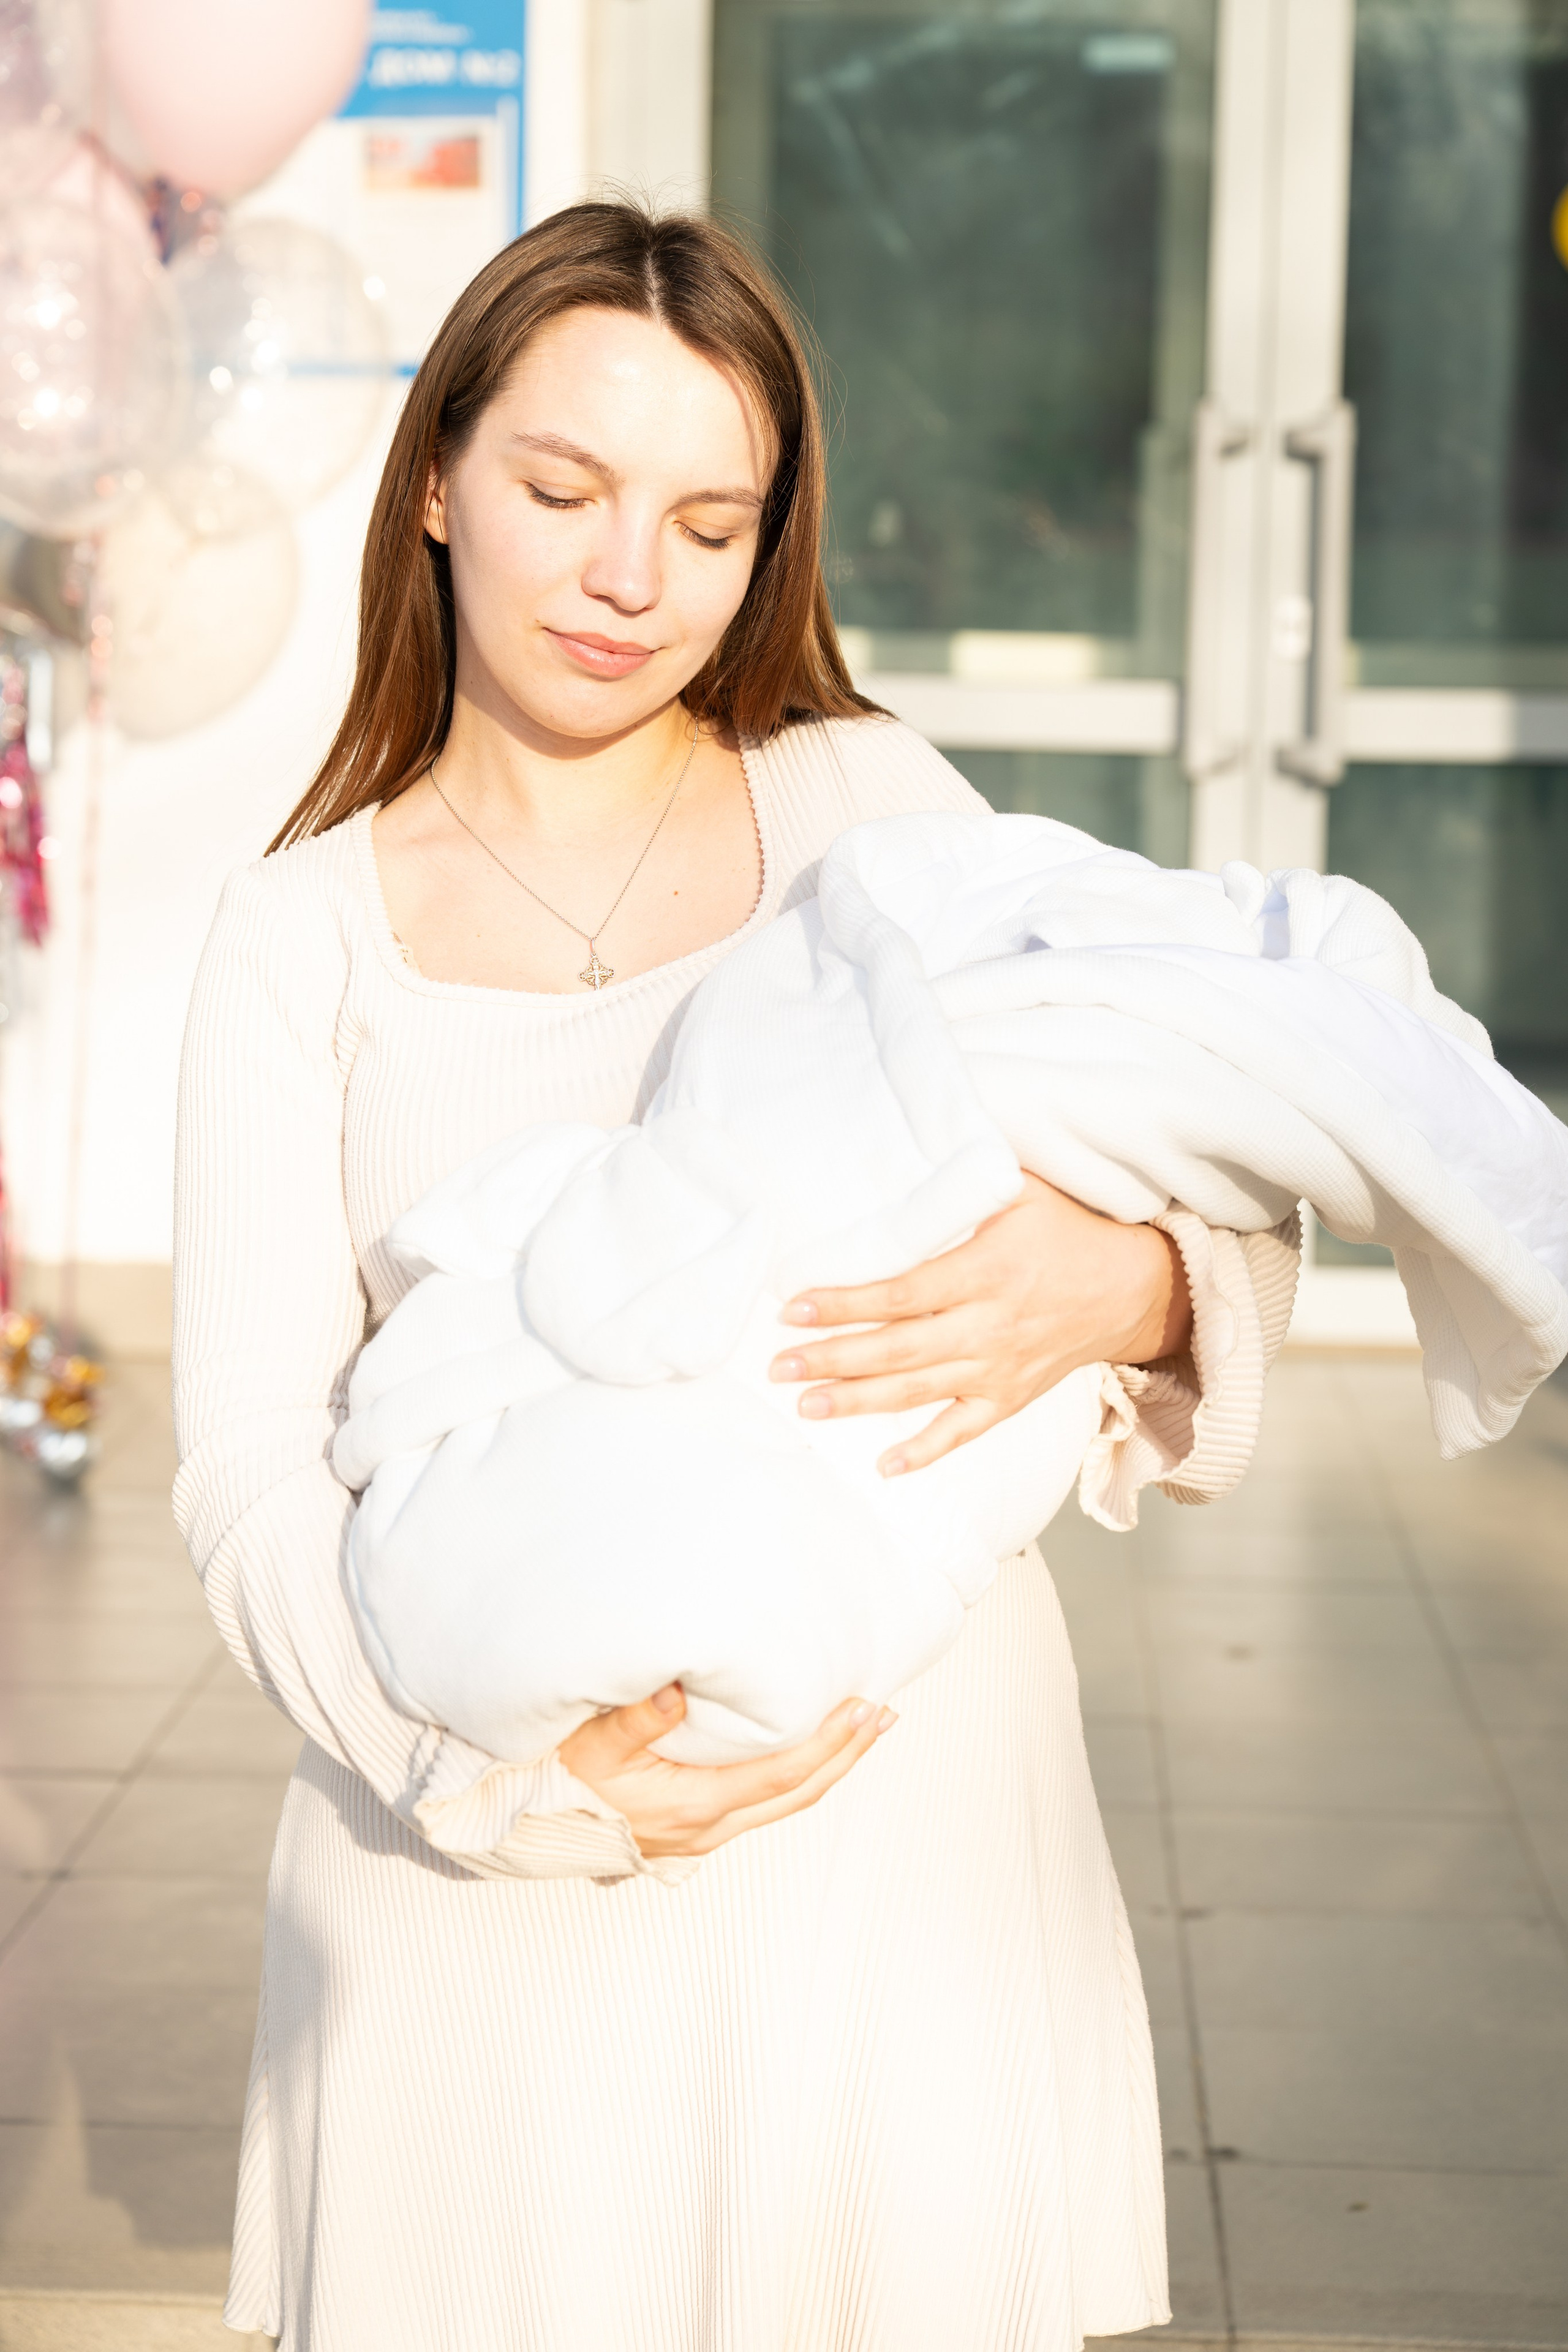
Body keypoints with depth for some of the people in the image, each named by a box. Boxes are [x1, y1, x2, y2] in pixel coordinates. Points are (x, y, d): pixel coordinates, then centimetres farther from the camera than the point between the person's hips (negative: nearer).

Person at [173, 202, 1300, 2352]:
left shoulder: (872, 808, 4)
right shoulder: (303, 939, 4)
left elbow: (1222, 1193, 2)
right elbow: (256, 1465, -2)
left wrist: (1129, 1285, -23)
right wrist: (515, 1760, -20)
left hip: (907, 1803, 0)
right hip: (502, 1863, 0)